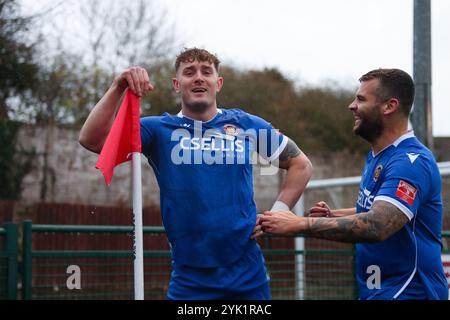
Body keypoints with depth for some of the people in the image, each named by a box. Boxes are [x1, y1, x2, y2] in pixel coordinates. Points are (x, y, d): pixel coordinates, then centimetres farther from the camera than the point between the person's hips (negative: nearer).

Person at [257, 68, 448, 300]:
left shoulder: (411, 161, -18)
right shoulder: (376, 157, 14)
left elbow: (376, 226, -30)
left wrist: (299, 224, -28)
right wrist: (333, 216, 5)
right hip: (375, 290, 9)